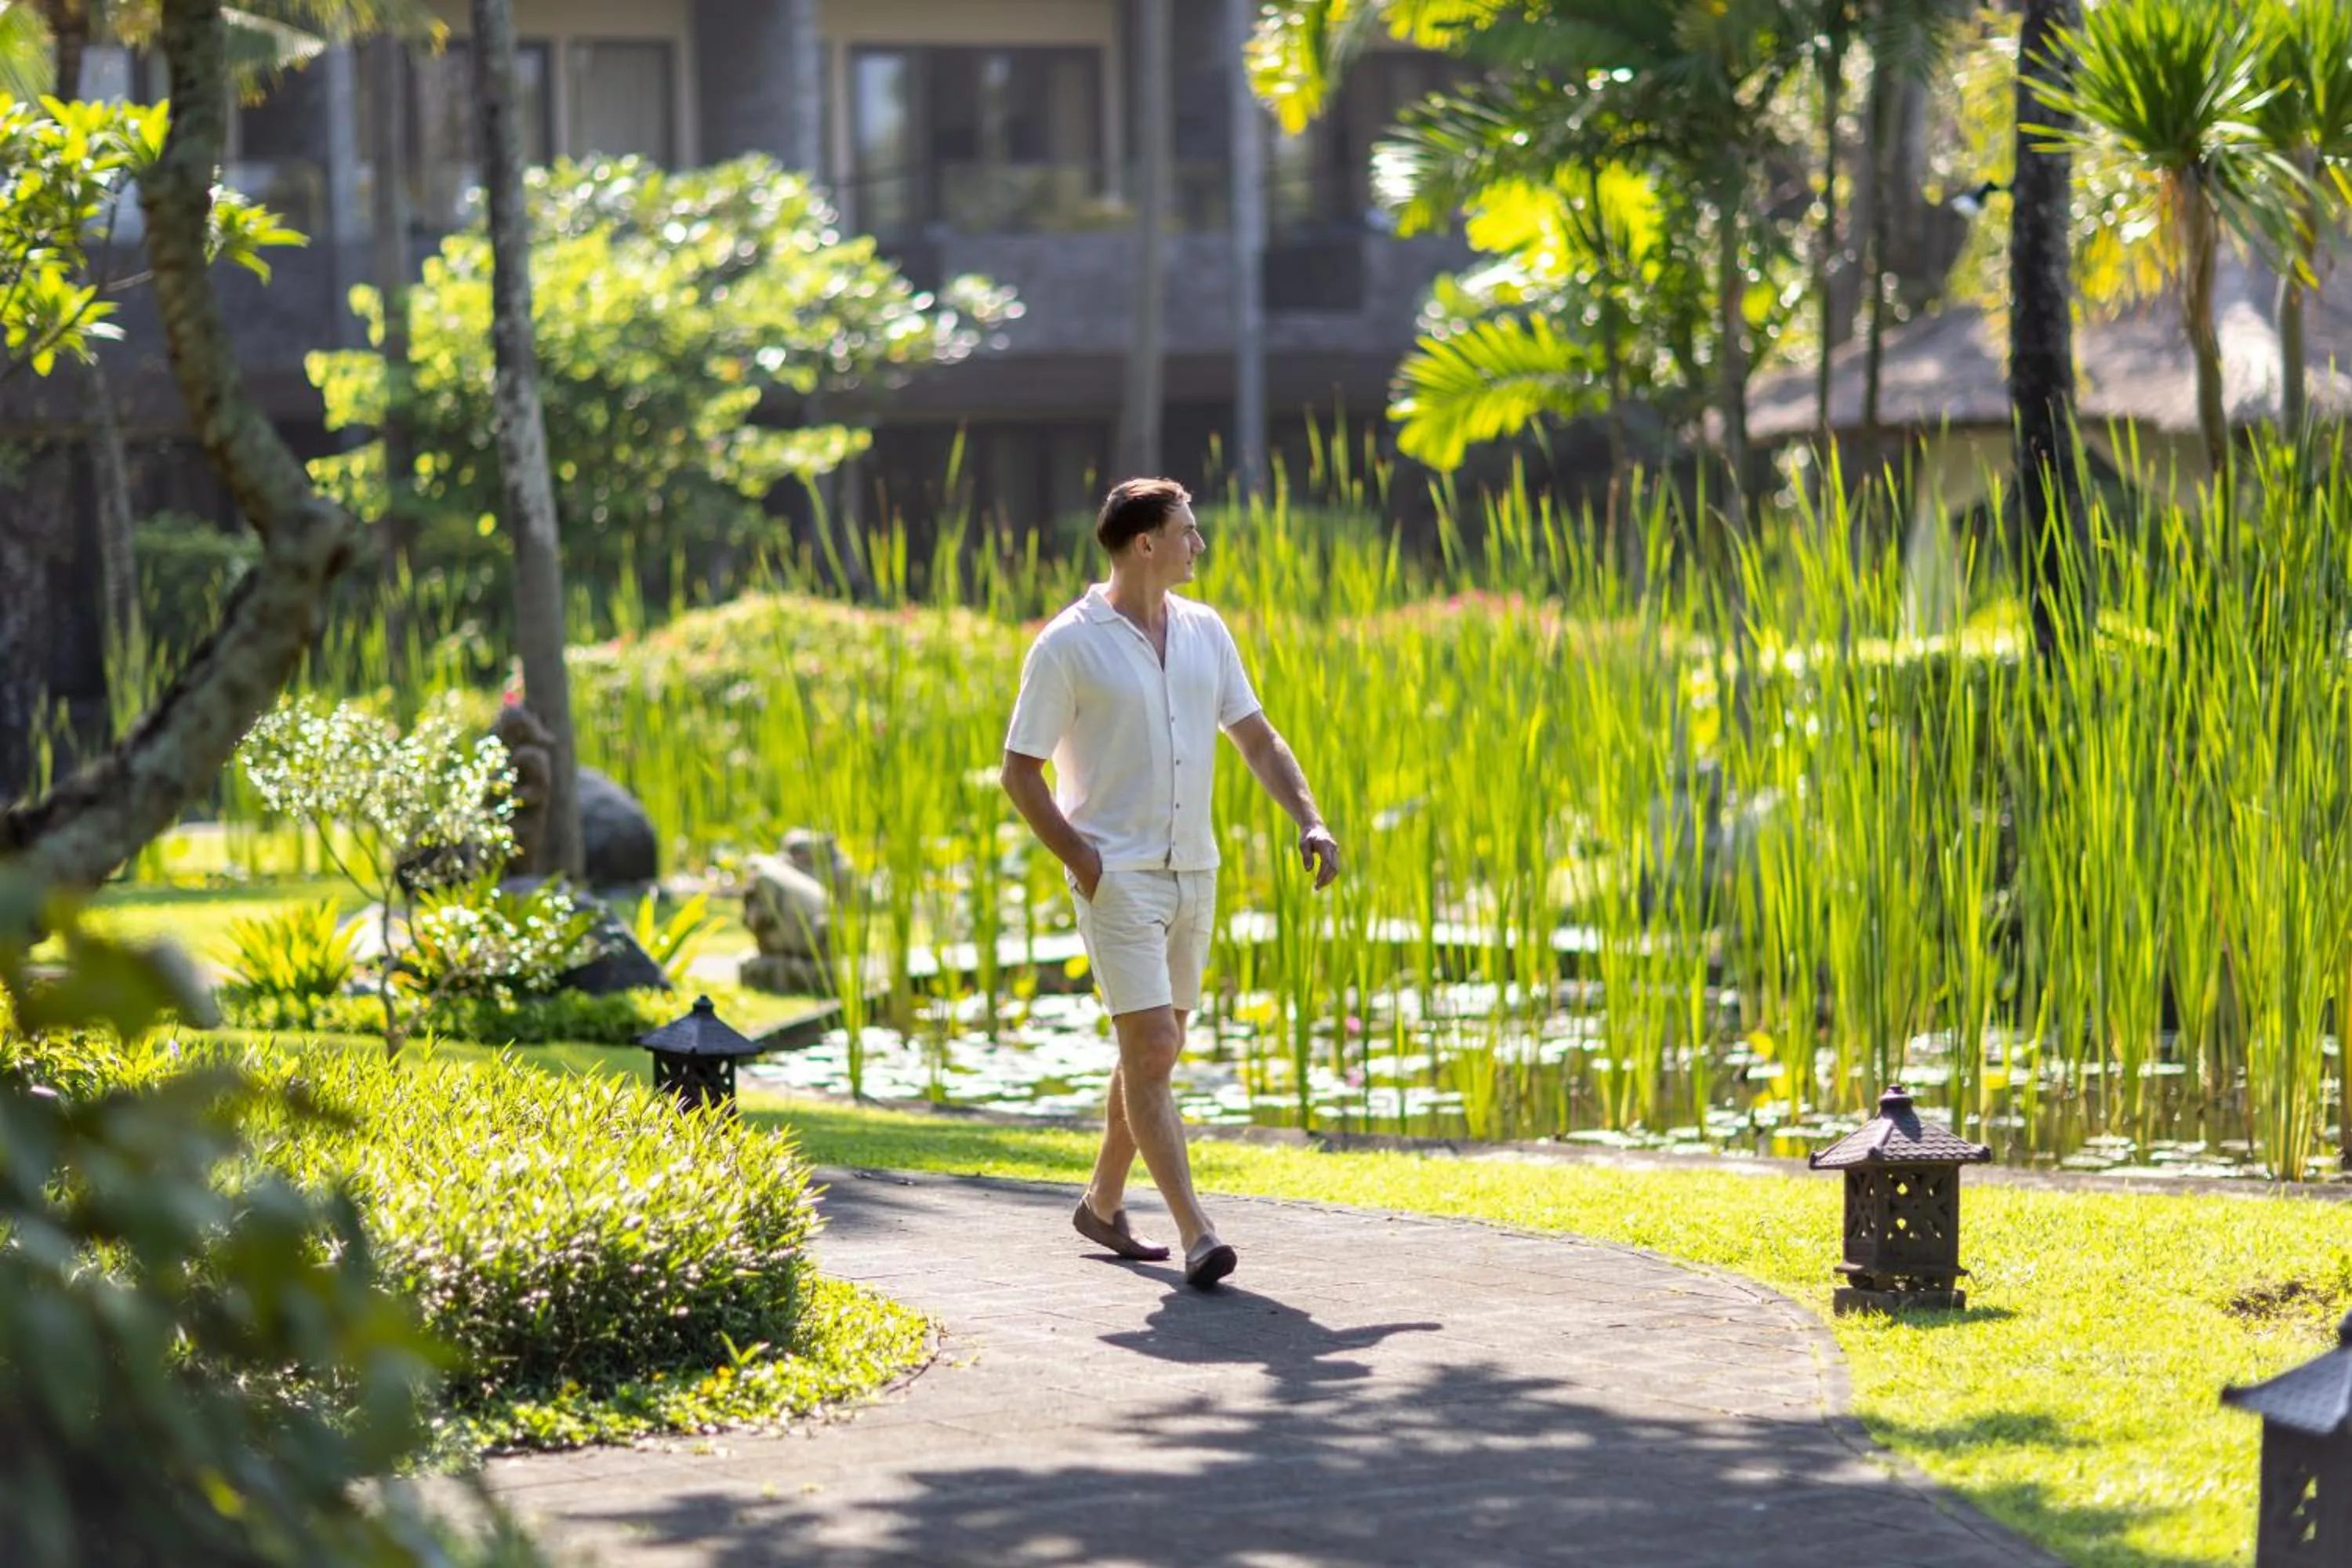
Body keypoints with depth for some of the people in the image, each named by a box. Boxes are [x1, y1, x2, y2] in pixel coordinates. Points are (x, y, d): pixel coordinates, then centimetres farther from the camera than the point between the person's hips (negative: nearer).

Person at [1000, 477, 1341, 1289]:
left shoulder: (1204, 631, 9)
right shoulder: (1067, 646, -9)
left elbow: (1256, 738, 14)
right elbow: (1020, 772, -6)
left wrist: (1309, 820, 0)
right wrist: (1082, 864, -13)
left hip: (1194, 872, 7)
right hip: (1118, 878, -7)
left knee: (1155, 1052, 14)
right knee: (1150, 1051, -13)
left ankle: (1102, 1205, 30)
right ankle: (1197, 1235, -18)